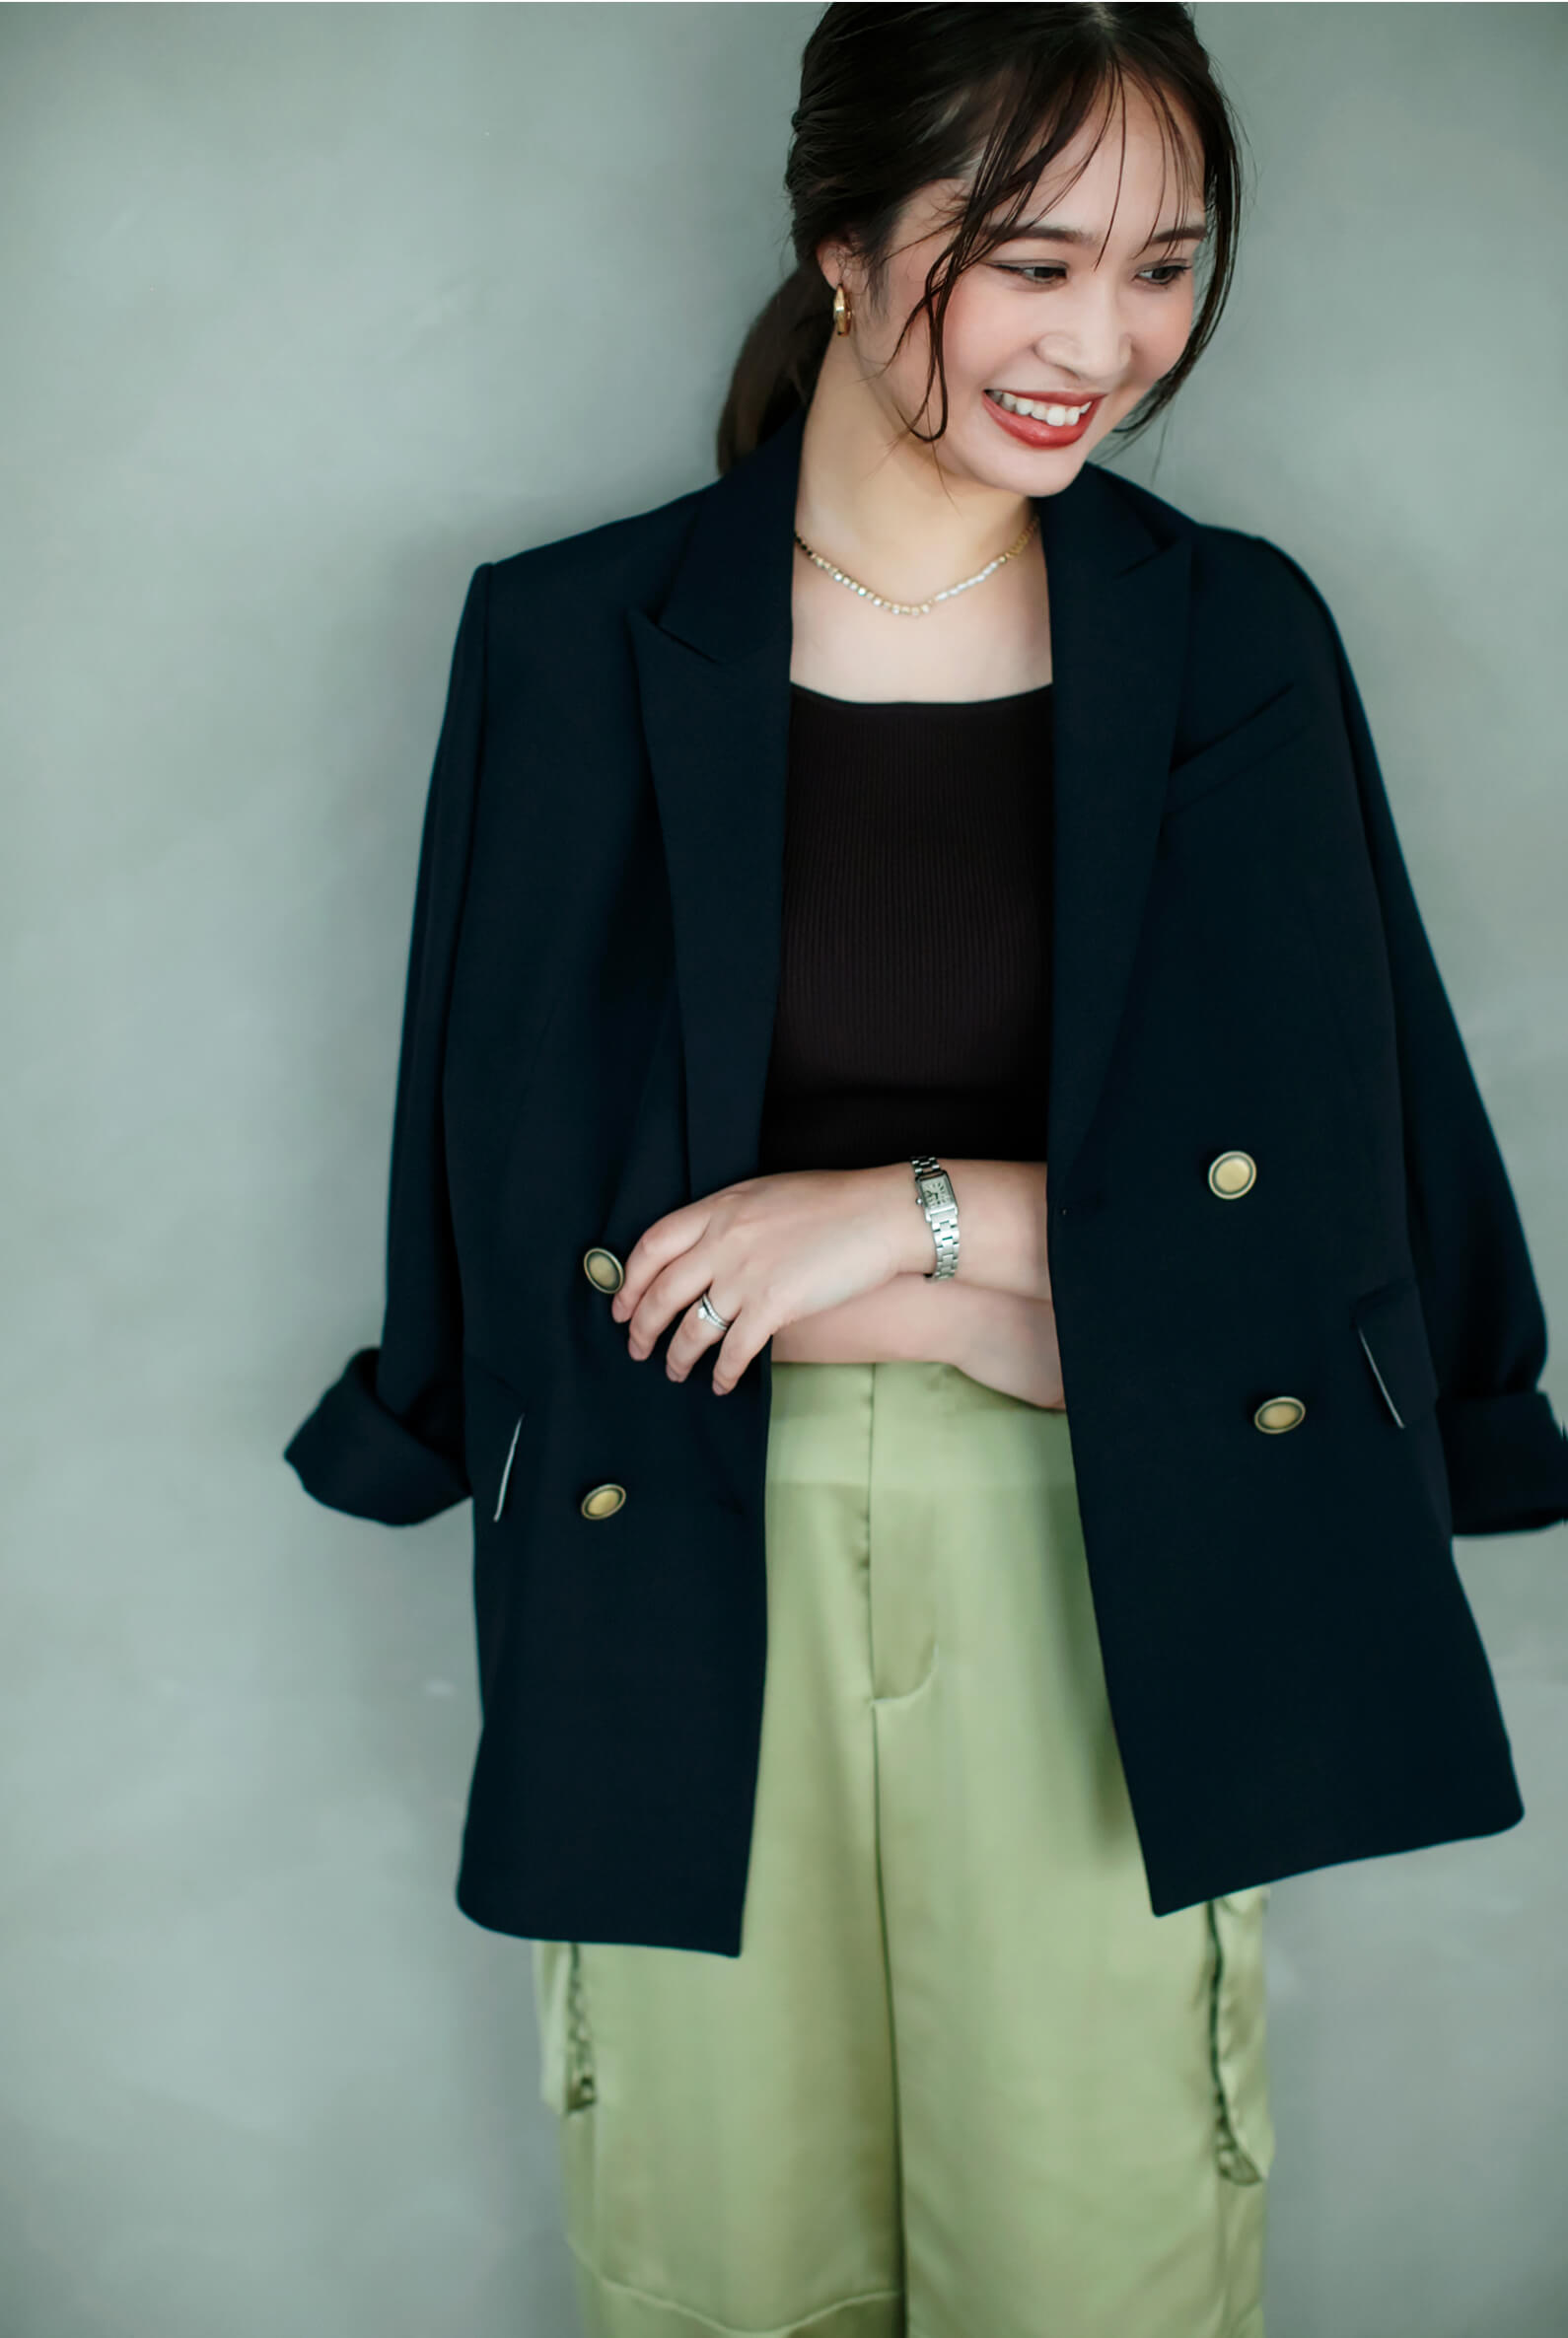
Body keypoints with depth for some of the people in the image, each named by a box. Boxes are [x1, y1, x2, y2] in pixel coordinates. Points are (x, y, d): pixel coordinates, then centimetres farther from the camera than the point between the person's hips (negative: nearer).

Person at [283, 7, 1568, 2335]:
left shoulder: (1235, 641, 2)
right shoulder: (580, 644, -2)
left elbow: (1307, 1189, -1)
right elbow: (543, 1198, -5)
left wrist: (908, 1211, -14)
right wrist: (1062, 1316, -10)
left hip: (1099, 1579, 1)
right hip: (691, 1562, 0)